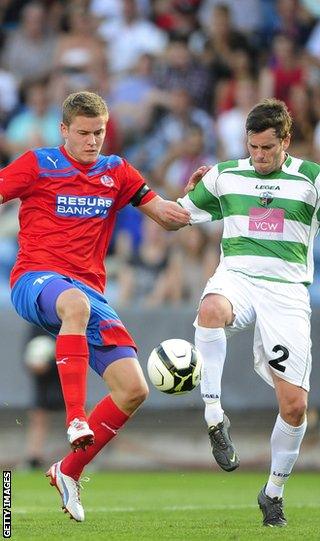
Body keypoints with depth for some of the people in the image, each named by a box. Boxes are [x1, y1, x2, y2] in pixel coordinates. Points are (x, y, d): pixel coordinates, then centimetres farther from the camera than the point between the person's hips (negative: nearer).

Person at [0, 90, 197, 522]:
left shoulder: (116, 172, 16)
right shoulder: (37, 164, 5)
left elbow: (168, 217, 19)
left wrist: (185, 205, -4)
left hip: (88, 290, 5)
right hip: (36, 279, -5)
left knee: (134, 389, -8)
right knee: (75, 303, -43)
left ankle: (69, 472, 8)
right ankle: (76, 419, -47)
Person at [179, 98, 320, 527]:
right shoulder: (225, 175, 14)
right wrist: (195, 186, 6)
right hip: (237, 277, 0)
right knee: (212, 309, -41)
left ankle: (274, 491, 17)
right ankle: (214, 418, -37)